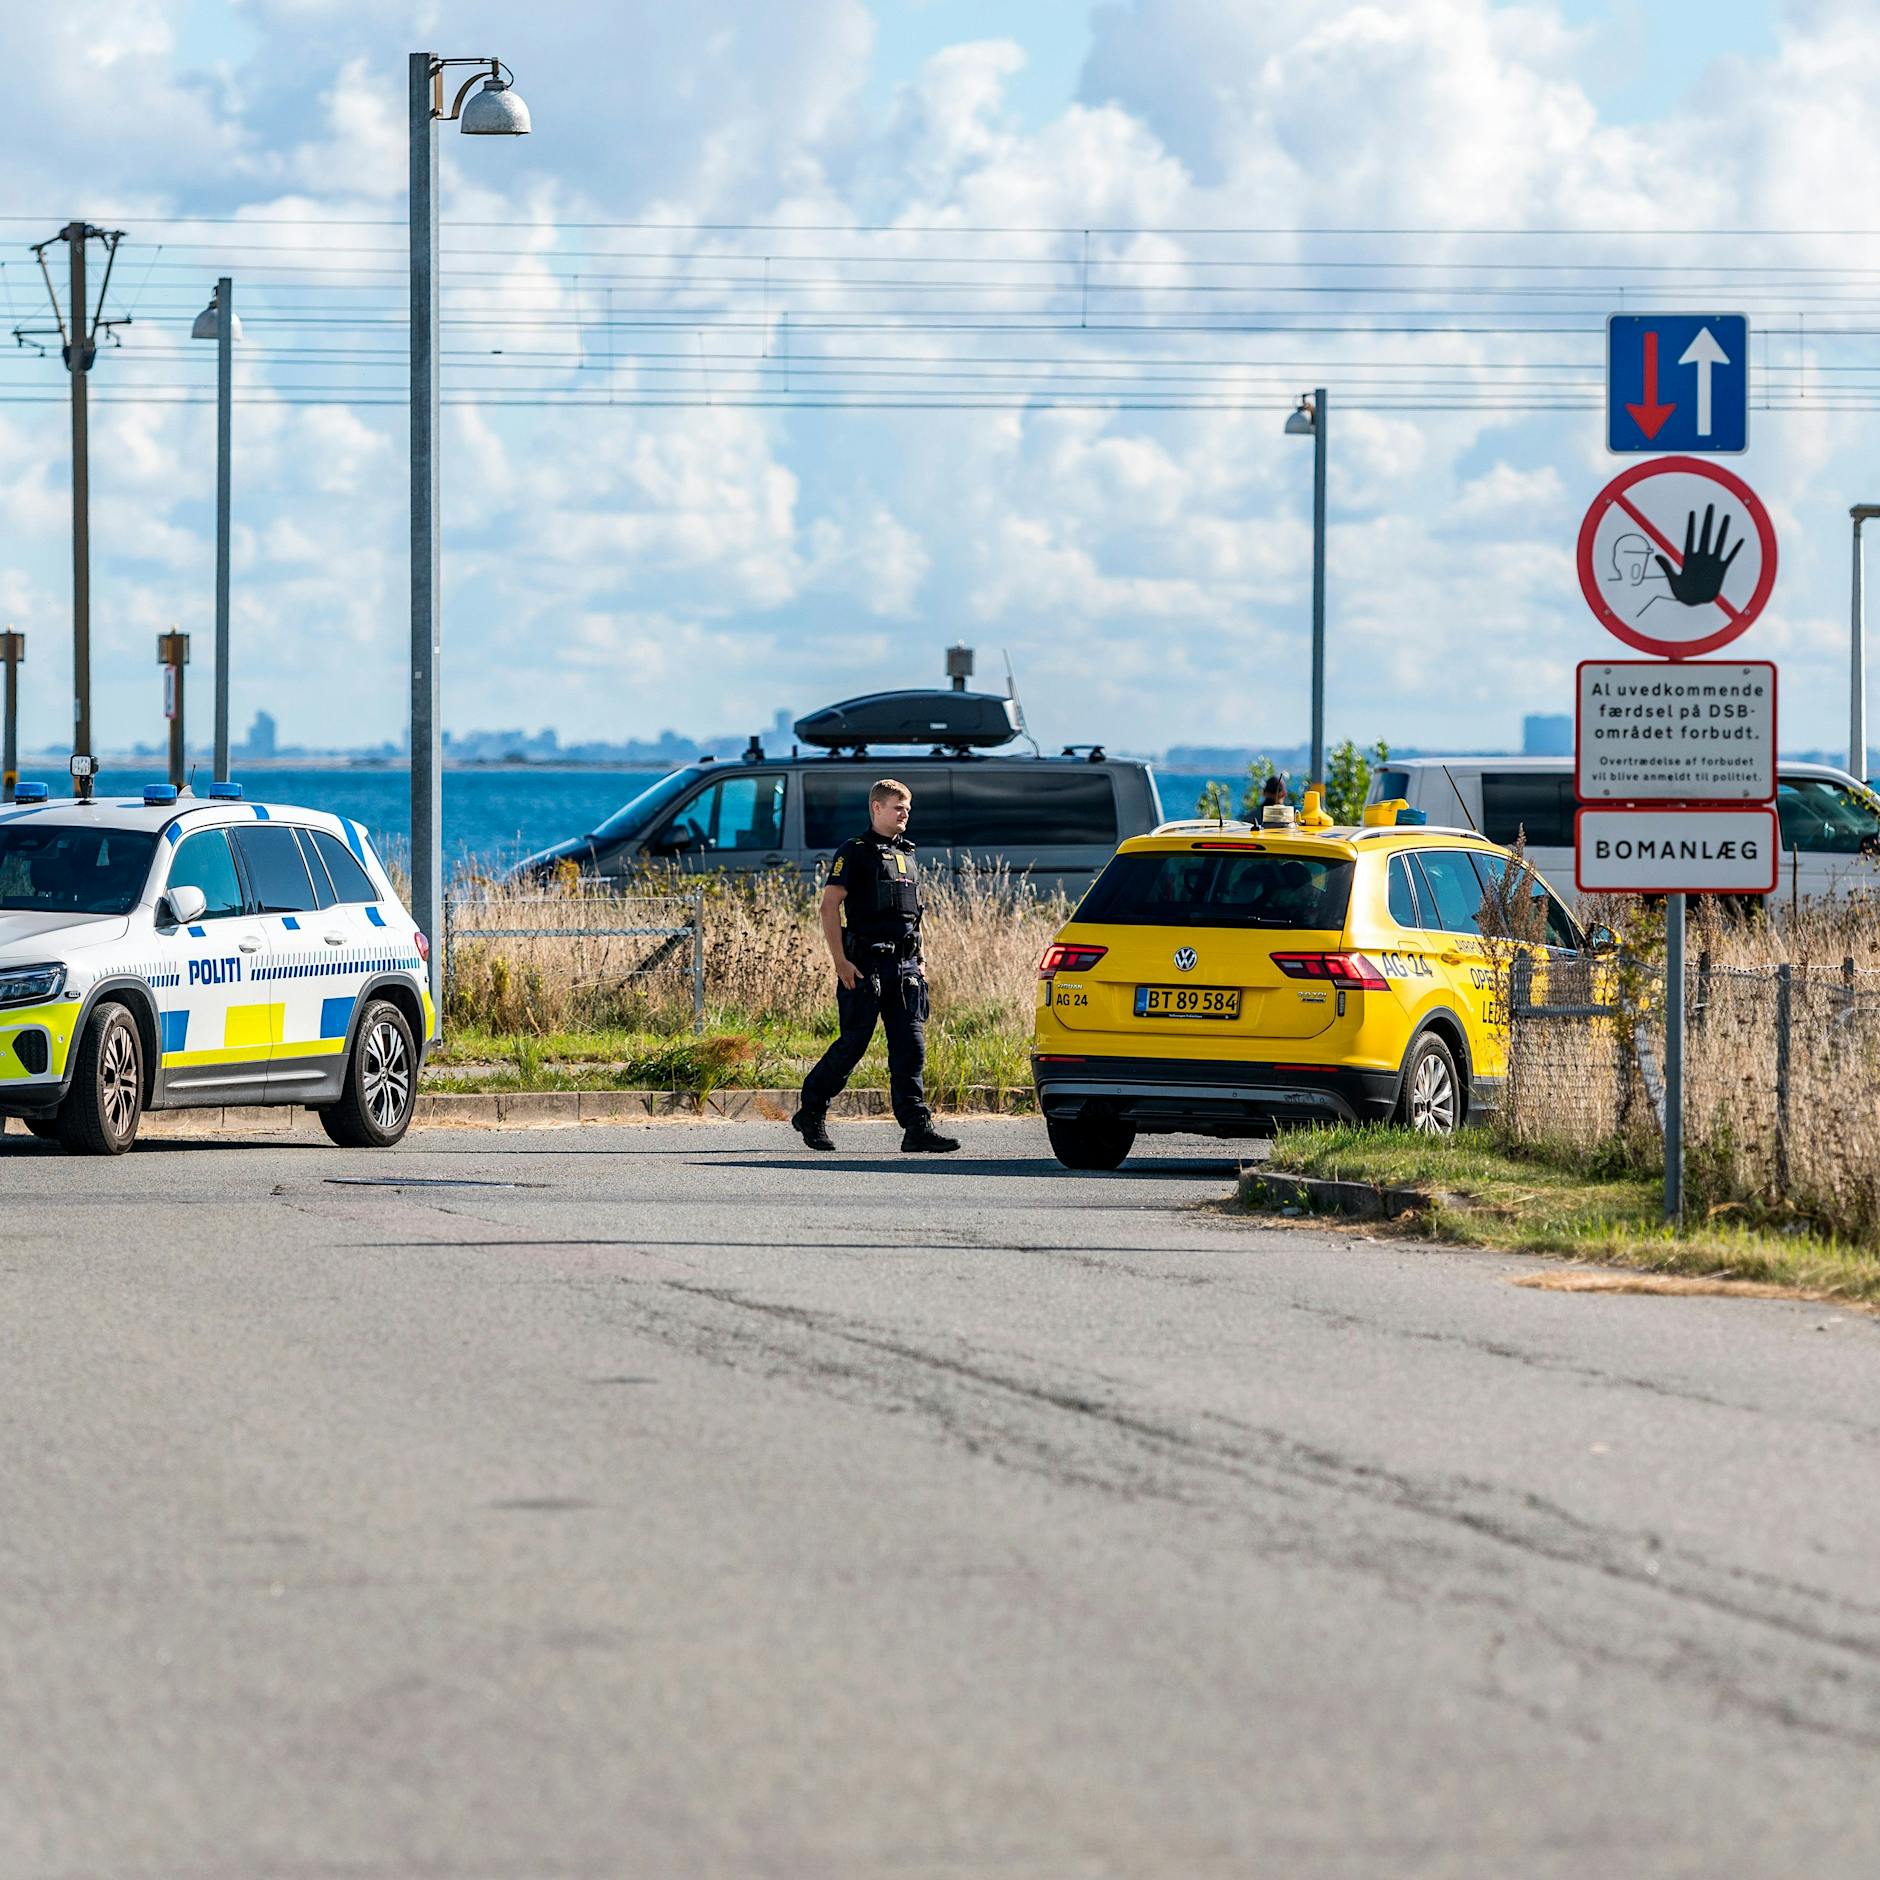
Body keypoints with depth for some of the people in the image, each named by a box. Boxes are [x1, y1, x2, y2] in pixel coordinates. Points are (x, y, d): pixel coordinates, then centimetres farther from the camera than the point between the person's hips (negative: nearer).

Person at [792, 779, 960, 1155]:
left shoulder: (906, 856, 19)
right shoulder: (855, 853, -4)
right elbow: (829, 905, -10)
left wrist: (917, 961, 19)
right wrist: (840, 962, -16)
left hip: (904, 965, 6)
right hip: (866, 965, -6)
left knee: (910, 1047, -2)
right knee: (852, 1044, -2)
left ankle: (917, 1128, -7)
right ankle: (811, 1114, 14)